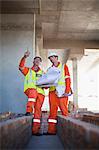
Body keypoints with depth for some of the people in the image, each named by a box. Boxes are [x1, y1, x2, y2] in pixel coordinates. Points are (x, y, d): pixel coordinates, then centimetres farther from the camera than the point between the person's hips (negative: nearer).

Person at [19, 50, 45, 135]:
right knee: (33, 90, -38)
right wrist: (25, 57, -17)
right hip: (30, 90, -2)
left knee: (38, 109, -8)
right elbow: (21, 67, -2)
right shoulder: (28, 70, 18)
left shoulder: (42, 73, 25)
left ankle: (35, 130, -8)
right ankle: (28, 111, -40)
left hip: (40, 92, 3)